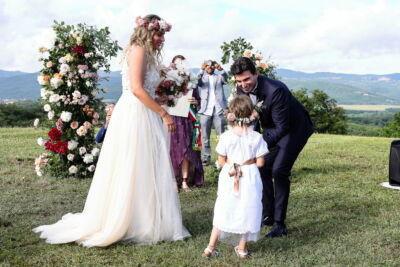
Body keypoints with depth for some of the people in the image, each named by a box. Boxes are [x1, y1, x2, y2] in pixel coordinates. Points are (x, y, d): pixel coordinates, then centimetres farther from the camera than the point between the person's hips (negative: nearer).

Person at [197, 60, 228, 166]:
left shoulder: (219, 77, 16)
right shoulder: (202, 77, 15)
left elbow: (226, 78, -6)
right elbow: (197, 81, -8)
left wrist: (221, 69, -27)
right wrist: (201, 70, -26)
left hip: (218, 110, 0)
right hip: (205, 110, 0)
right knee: (205, 136, 1)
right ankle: (206, 157, 6)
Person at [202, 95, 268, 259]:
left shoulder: (225, 137, -9)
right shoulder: (256, 137, -8)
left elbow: (221, 162, -5)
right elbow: (260, 163, -5)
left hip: (229, 178, 1)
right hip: (250, 178, 0)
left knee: (224, 211, 13)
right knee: (247, 212, 13)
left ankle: (210, 248, 16)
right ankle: (242, 249, 22)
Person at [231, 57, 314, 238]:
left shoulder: (275, 90, -35)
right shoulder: (241, 89, -12)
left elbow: (282, 127, -32)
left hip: (294, 129, -7)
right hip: (272, 129, 8)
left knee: (279, 171, -17)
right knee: (262, 168, 5)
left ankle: (279, 224, -8)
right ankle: (267, 215, 21)